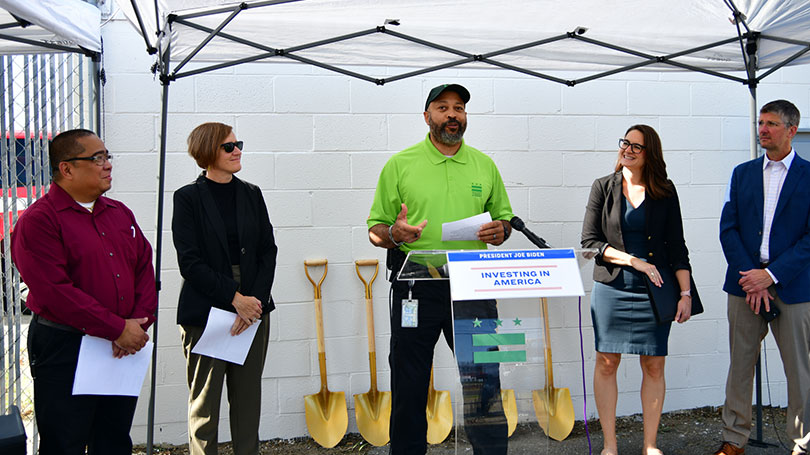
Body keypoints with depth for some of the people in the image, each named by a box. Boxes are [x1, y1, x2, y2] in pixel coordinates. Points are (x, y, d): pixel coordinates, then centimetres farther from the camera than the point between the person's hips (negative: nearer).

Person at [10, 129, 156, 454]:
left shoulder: (120, 213, 12)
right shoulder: (39, 220, -11)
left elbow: (145, 269, 11)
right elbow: (54, 291, -19)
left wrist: (139, 323, -6)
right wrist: (118, 329, -18)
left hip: (125, 352, 6)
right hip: (64, 351, -6)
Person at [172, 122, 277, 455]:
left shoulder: (251, 194, 10)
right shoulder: (188, 198, -2)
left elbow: (268, 252, 7)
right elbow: (190, 262, -9)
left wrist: (255, 300, -7)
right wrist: (235, 298, -13)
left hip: (252, 310, 4)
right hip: (205, 312, -4)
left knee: (248, 400, 8)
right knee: (204, 402, 2)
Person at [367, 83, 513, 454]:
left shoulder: (484, 165, 12)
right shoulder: (400, 165, 3)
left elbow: (504, 216, 20)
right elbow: (375, 229, 4)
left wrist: (500, 231, -3)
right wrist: (394, 235, -18)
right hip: (416, 285, -2)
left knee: (484, 379, 4)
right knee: (409, 385, 6)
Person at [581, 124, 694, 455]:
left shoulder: (665, 192, 5)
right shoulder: (603, 187, 3)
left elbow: (676, 246, 5)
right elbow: (589, 241, -2)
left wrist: (686, 293, -3)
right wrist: (633, 261, -12)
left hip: (654, 290, 0)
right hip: (611, 288, 0)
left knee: (654, 366, 3)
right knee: (606, 363, 2)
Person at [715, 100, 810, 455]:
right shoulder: (742, 173, 11)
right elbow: (728, 229, 4)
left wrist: (771, 275, -14)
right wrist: (750, 279, -8)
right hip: (745, 282, 3)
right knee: (740, 366, 8)